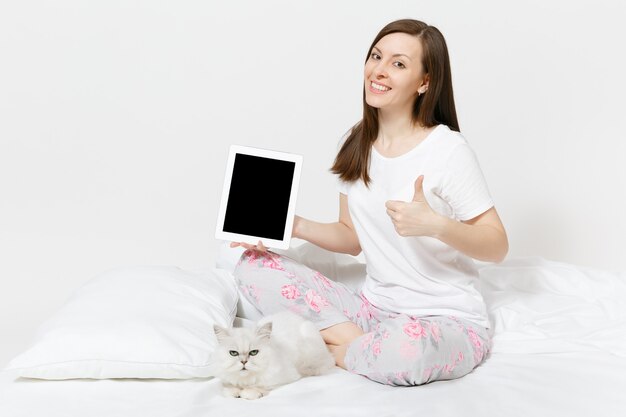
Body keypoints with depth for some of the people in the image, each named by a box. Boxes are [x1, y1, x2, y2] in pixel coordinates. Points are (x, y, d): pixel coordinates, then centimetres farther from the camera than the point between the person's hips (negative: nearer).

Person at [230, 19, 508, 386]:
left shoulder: (448, 150, -13)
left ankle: (328, 350, -8)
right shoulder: (355, 146, 5)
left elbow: (498, 246, -10)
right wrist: (296, 226, -4)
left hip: (447, 322, -5)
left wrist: (435, 224, -29)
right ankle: (357, 341, -14)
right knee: (254, 267, -8)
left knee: (406, 347, -41)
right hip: (374, 308, 5)